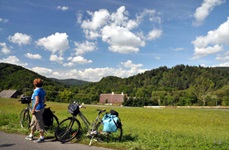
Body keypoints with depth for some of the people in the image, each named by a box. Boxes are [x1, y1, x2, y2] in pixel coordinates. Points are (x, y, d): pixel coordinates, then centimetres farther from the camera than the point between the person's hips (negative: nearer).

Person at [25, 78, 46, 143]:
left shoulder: (37, 91, -18)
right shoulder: (43, 91, 8)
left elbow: (37, 102, -23)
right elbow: (44, 100, 14)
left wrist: (33, 109, -16)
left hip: (37, 109, -10)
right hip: (41, 108, 10)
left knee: (39, 124, 0)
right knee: (33, 123, 20)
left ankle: (42, 138, 10)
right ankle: (31, 136, 33)